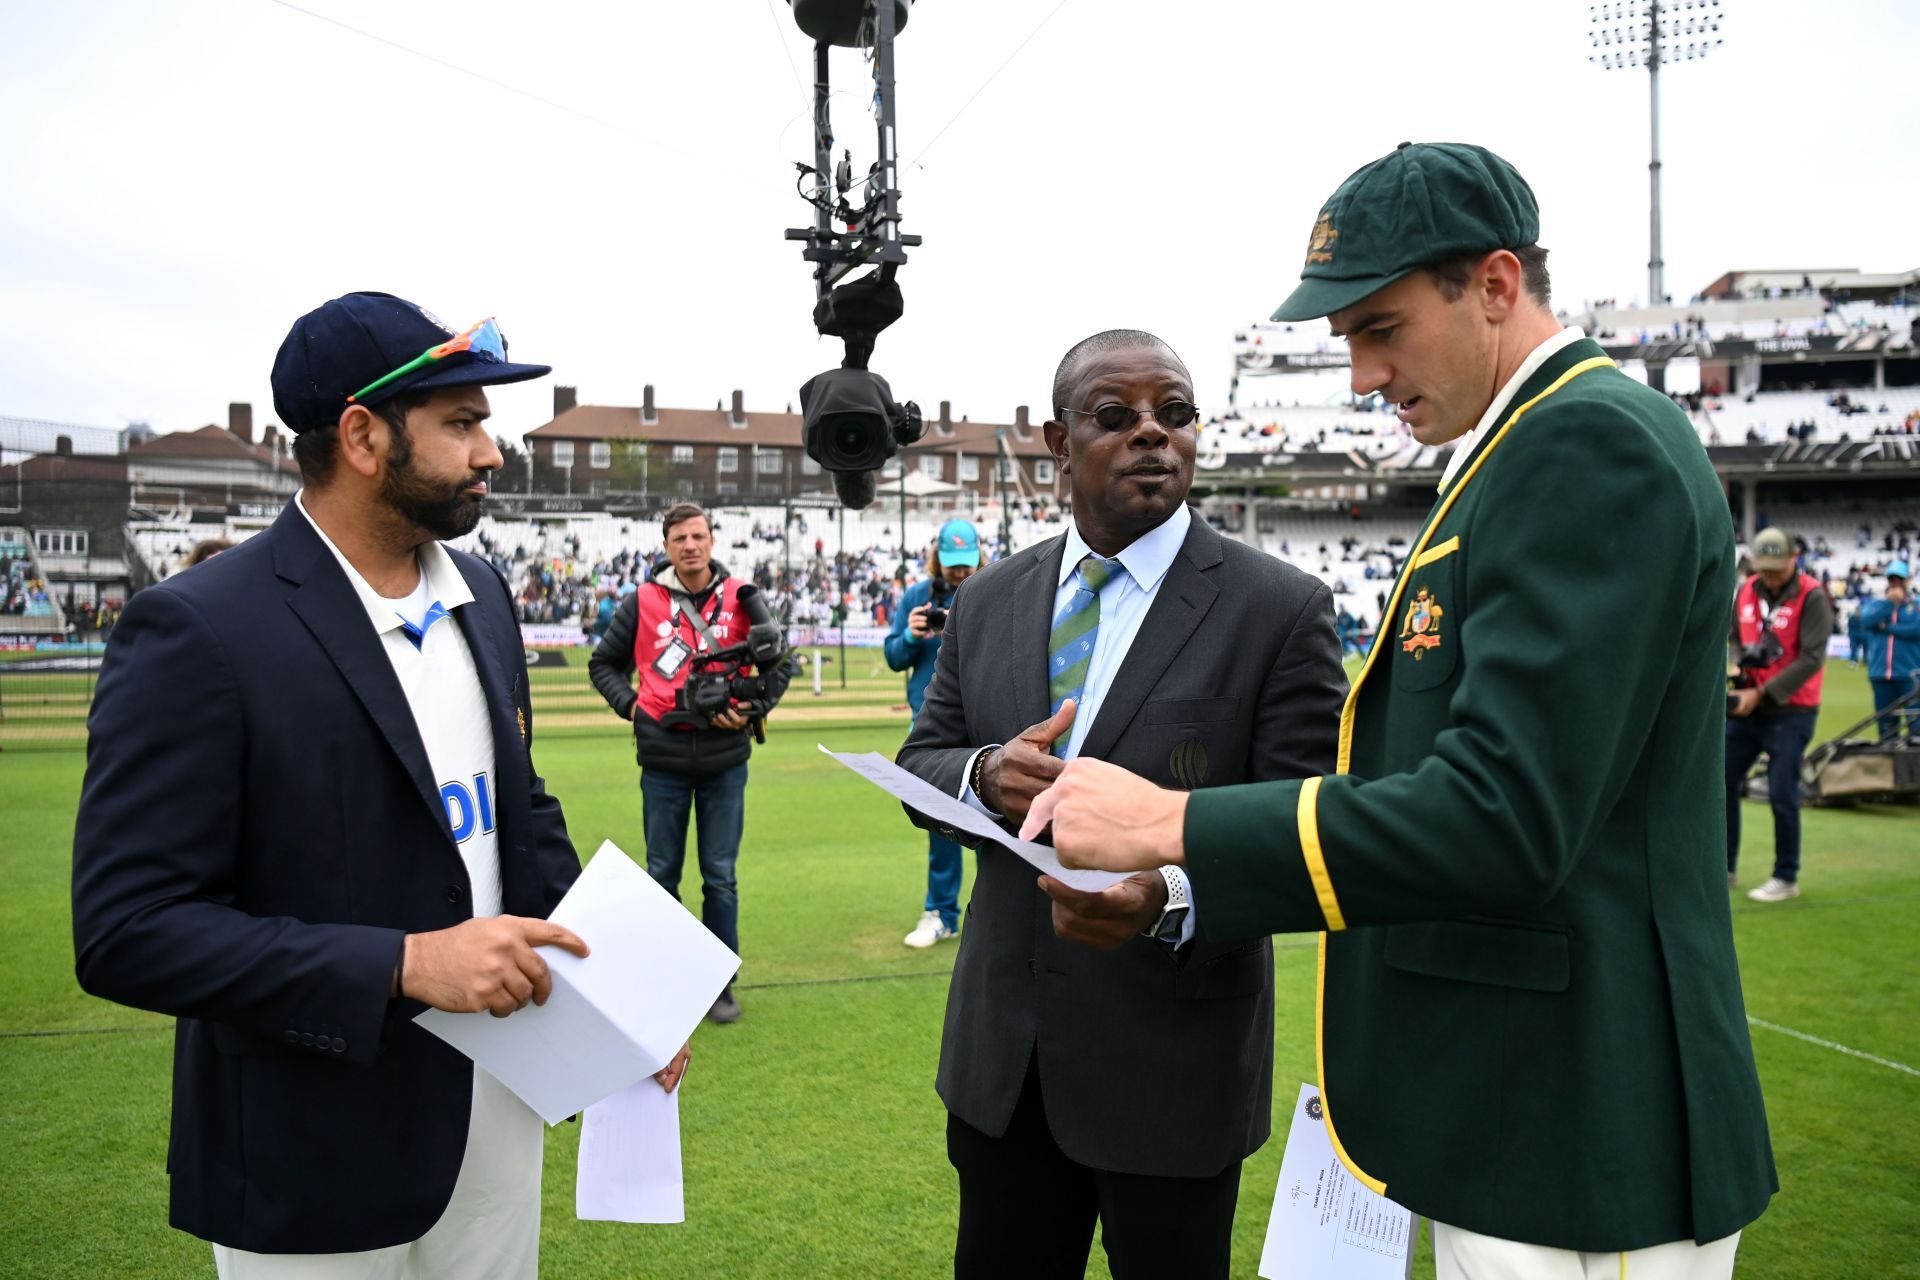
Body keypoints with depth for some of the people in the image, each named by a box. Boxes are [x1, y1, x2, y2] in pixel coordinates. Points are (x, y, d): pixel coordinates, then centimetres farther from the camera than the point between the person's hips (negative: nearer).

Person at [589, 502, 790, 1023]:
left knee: (720, 877, 7)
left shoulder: (742, 599, 0)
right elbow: (604, 663, 11)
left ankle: (721, 983, 19)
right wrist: (629, 704, -3)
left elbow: (780, 666, 10)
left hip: (725, 759, 0)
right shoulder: (642, 602, -1)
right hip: (663, 760, 0)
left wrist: (752, 710, -3)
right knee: (662, 876, 11)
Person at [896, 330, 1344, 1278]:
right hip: (1001, 1053, 4)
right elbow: (919, 763, 8)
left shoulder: (1283, 610, -10)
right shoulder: (987, 602, 4)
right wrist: (985, 775, -16)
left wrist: (1173, 901, -33)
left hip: (1174, 1058, -4)